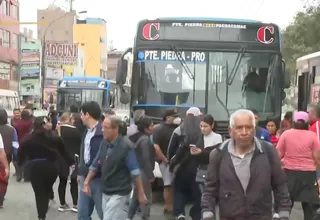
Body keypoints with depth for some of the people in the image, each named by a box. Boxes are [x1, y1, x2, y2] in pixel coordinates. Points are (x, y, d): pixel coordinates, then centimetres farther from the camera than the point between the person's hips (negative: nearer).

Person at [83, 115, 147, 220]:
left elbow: (135, 171, -16)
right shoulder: (104, 143, 2)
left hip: (119, 193, -7)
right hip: (105, 192, 7)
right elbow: (95, 164, 11)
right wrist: (86, 182, 5)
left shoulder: (126, 146, -17)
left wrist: (141, 193, -15)